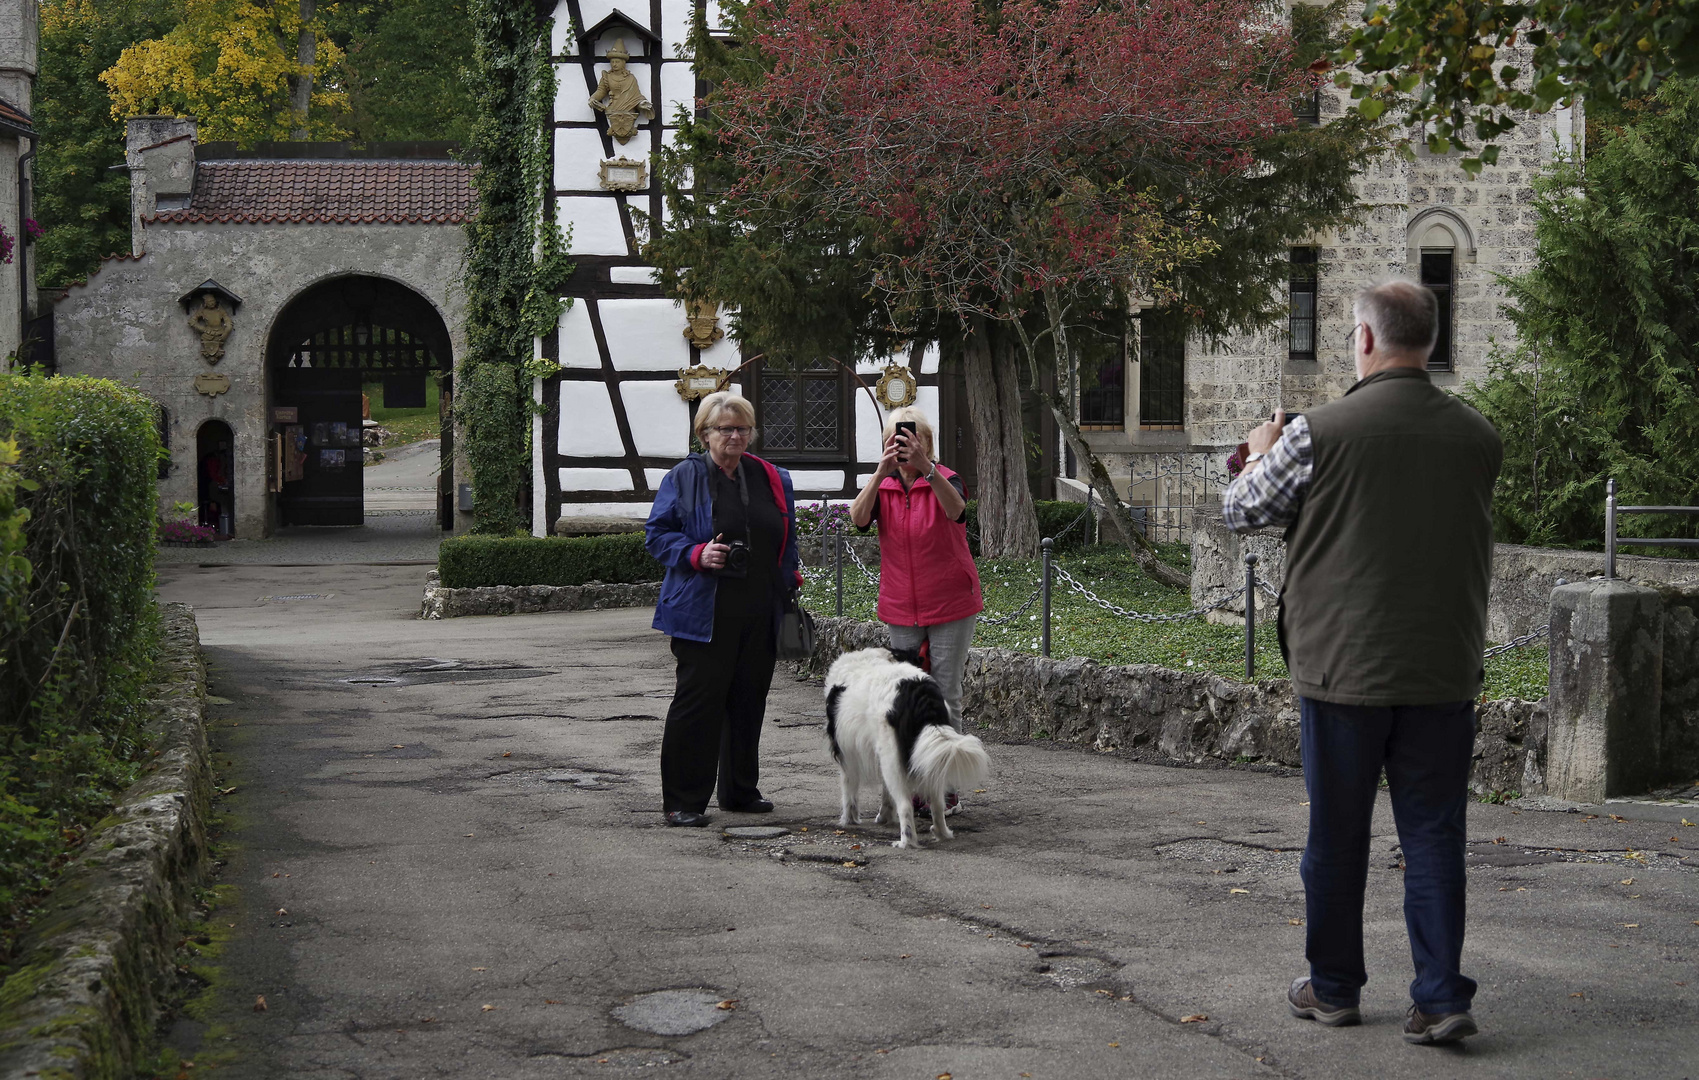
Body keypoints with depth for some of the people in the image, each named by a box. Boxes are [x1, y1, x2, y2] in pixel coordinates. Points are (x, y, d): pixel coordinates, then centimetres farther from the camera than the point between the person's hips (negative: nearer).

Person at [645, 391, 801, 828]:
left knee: (749, 701, 10)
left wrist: (790, 585, 12)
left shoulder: (773, 480, 14)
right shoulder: (684, 477, 0)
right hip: (704, 612, -5)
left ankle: (741, 791, 23)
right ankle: (681, 800, 2)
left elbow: (787, 543, 22)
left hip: (759, 614, 5)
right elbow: (657, 533, -1)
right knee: (698, 701, -5)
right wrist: (695, 554, -17)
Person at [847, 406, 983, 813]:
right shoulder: (882, 486, 3)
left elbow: (955, 511, -31)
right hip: (901, 608, 3)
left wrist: (925, 468, -45)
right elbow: (858, 518, -18)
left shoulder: (943, 480, -7)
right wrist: (882, 472, -33)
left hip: (950, 606, -3)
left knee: (946, 695, 0)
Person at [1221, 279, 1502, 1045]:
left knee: (1337, 836, 11)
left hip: (1344, 667, -2)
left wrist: (1263, 453, 24)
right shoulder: (1478, 438, 0)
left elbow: (1239, 512, 2)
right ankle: (1442, 997, 6)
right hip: (1444, 673, 2)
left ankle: (1333, 988, 22)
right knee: (1434, 836, 8)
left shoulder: (1320, 433, -11)